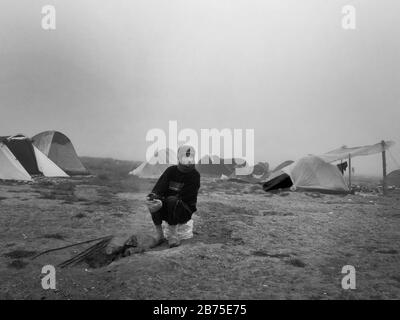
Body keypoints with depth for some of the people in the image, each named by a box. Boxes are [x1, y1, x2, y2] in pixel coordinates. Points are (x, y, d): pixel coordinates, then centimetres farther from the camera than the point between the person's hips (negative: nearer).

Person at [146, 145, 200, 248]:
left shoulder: (194, 175, -10)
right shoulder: (171, 170, 4)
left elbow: (183, 197, -19)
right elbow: (159, 187, -6)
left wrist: (162, 203, -30)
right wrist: (152, 196, -30)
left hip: (184, 212, -4)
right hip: (167, 210, 4)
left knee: (171, 200, -34)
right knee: (153, 200, -25)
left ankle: (174, 236, -18)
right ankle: (159, 236, -13)